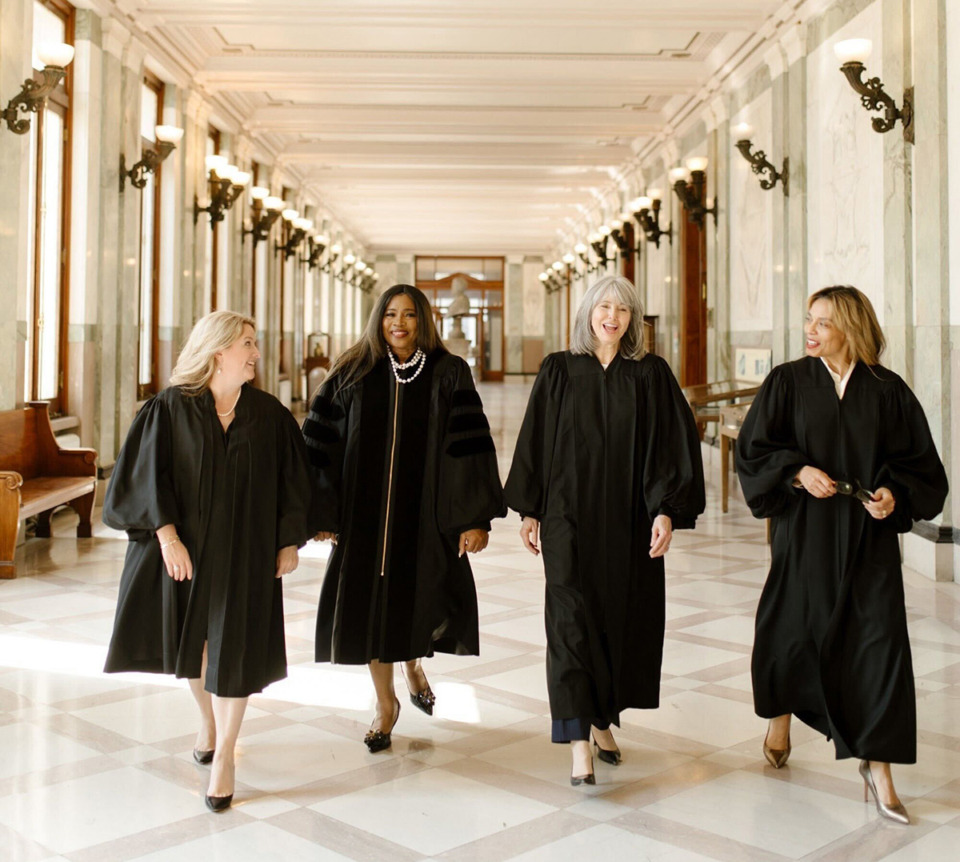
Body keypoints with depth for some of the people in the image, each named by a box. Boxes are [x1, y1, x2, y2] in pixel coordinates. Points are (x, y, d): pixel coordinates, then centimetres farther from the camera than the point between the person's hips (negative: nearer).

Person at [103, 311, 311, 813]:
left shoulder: (270, 415, -2)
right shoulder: (171, 409, -7)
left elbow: (291, 480, 3)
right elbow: (146, 476, -10)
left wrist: (290, 541, 1)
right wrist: (167, 536, -19)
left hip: (245, 551, 0)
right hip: (185, 545, 0)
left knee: (233, 649, 0)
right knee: (191, 641, 16)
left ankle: (224, 753, 13)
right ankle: (207, 716, 43)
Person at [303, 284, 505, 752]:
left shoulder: (449, 374, -2)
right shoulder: (352, 375, 1)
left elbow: (470, 447, -7)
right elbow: (320, 445, 0)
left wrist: (475, 517, -13)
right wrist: (322, 512, -5)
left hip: (425, 510, -1)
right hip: (364, 510, 1)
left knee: (432, 600, -3)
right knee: (370, 602, 5)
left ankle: (413, 662, 32)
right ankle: (385, 702, 25)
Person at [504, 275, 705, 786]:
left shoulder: (651, 374, 2)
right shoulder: (559, 371, 3)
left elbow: (672, 443, -1)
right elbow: (535, 440, 5)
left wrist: (666, 510, -11)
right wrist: (529, 510, 2)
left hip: (628, 519, 1)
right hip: (569, 517, -1)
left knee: (622, 618, 9)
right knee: (572, 619, -8)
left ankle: (603, 720, 28)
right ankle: (578, 742, -9)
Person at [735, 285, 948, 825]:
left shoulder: (888, 391, 1)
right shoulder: (788, 382, 0)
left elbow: (920, 462, 5)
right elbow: (753, 451, 0)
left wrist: (895, 494, -13)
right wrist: (797, 472, -16)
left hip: (869, 538, 0)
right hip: (805, 534, 0)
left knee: (879, 641, -6)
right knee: (796, 628, 12)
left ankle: (879, 768, 3)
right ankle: (780, 718, 41)